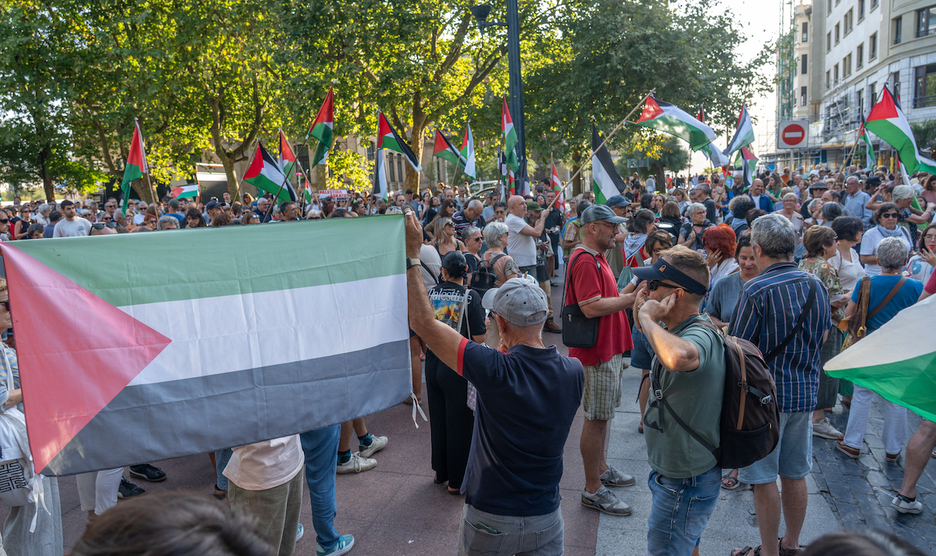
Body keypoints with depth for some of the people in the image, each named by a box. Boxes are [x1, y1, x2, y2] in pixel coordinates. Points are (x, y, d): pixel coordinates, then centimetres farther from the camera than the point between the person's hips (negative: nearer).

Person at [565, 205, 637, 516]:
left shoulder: (596, 258, 15)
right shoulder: (584, 260, -20)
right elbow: (591, 307, -27)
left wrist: (631, 293, 9)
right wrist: (631, 298, -20)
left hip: (608, 350, 11)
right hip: (596, 353, -11)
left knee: (602, 416, 21)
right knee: (596, 419, -1)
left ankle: (602, 470, 37)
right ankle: (593, 490, 10)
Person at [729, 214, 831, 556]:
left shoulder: (757, 290, -19)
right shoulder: (816, 286, 2)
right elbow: (822, 336, 15)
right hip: (805, 391, 7)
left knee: (764, 478, 6)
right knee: (795, 474, 18)